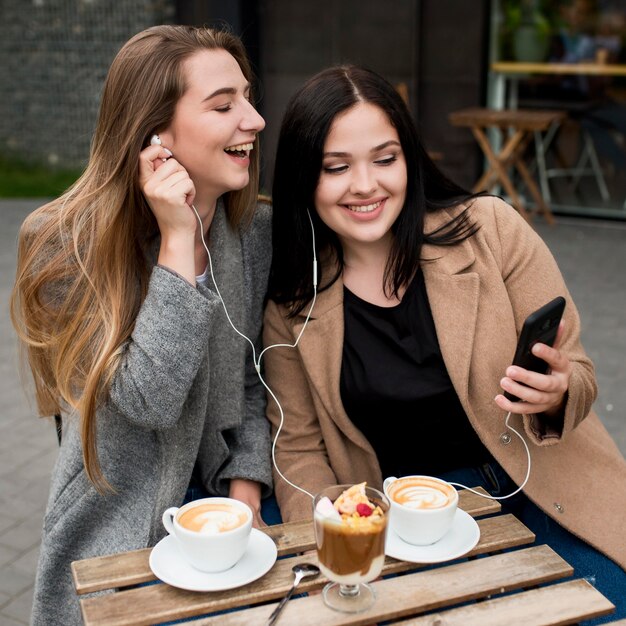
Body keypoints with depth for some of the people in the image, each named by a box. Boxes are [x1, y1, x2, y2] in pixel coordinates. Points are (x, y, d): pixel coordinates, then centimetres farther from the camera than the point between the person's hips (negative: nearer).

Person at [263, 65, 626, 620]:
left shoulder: (492, 228, -9)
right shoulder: (293, 299, -4)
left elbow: (577, 374, -2)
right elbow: (298, 447, 3)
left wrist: (555, 395, -25)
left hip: (540, 483, 0)